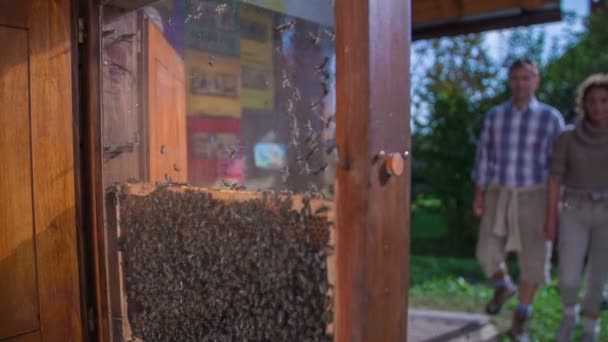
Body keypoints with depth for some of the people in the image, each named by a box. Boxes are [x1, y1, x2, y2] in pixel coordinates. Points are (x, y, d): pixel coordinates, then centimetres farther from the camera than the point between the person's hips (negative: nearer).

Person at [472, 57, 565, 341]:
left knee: (532, 259, -2)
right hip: (499, 195, 2)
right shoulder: (494, 116, 2)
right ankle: (503, 287, 37)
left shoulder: (551, 118, -6)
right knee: (487, 254, 2)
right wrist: (478, 195, 2)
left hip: (534, 197, -2)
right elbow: (484, 157, 5)